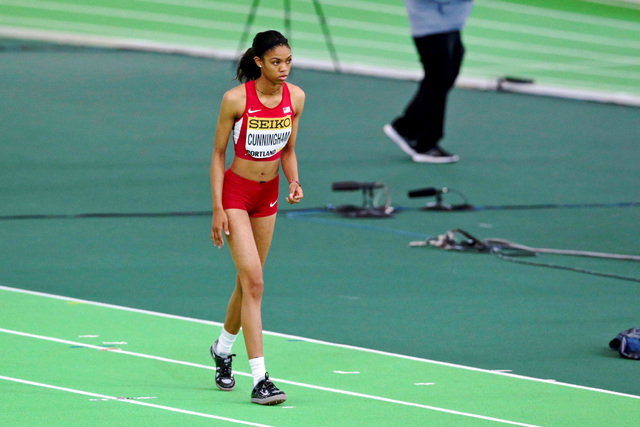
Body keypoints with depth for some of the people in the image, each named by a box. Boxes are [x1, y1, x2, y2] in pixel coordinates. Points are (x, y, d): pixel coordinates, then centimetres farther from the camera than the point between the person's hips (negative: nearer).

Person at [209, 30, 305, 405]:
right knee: (254, 281, -15)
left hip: (269, 194, 5)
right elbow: (218, 153, -9)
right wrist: (218, 209, -12)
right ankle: (260, 378, -18)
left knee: (249, 281, 15)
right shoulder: (236, 99, -17)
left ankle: (223, 348, 41)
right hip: (235, 193, -5)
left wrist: (294, 182, -9)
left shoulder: (295, 97, -3)